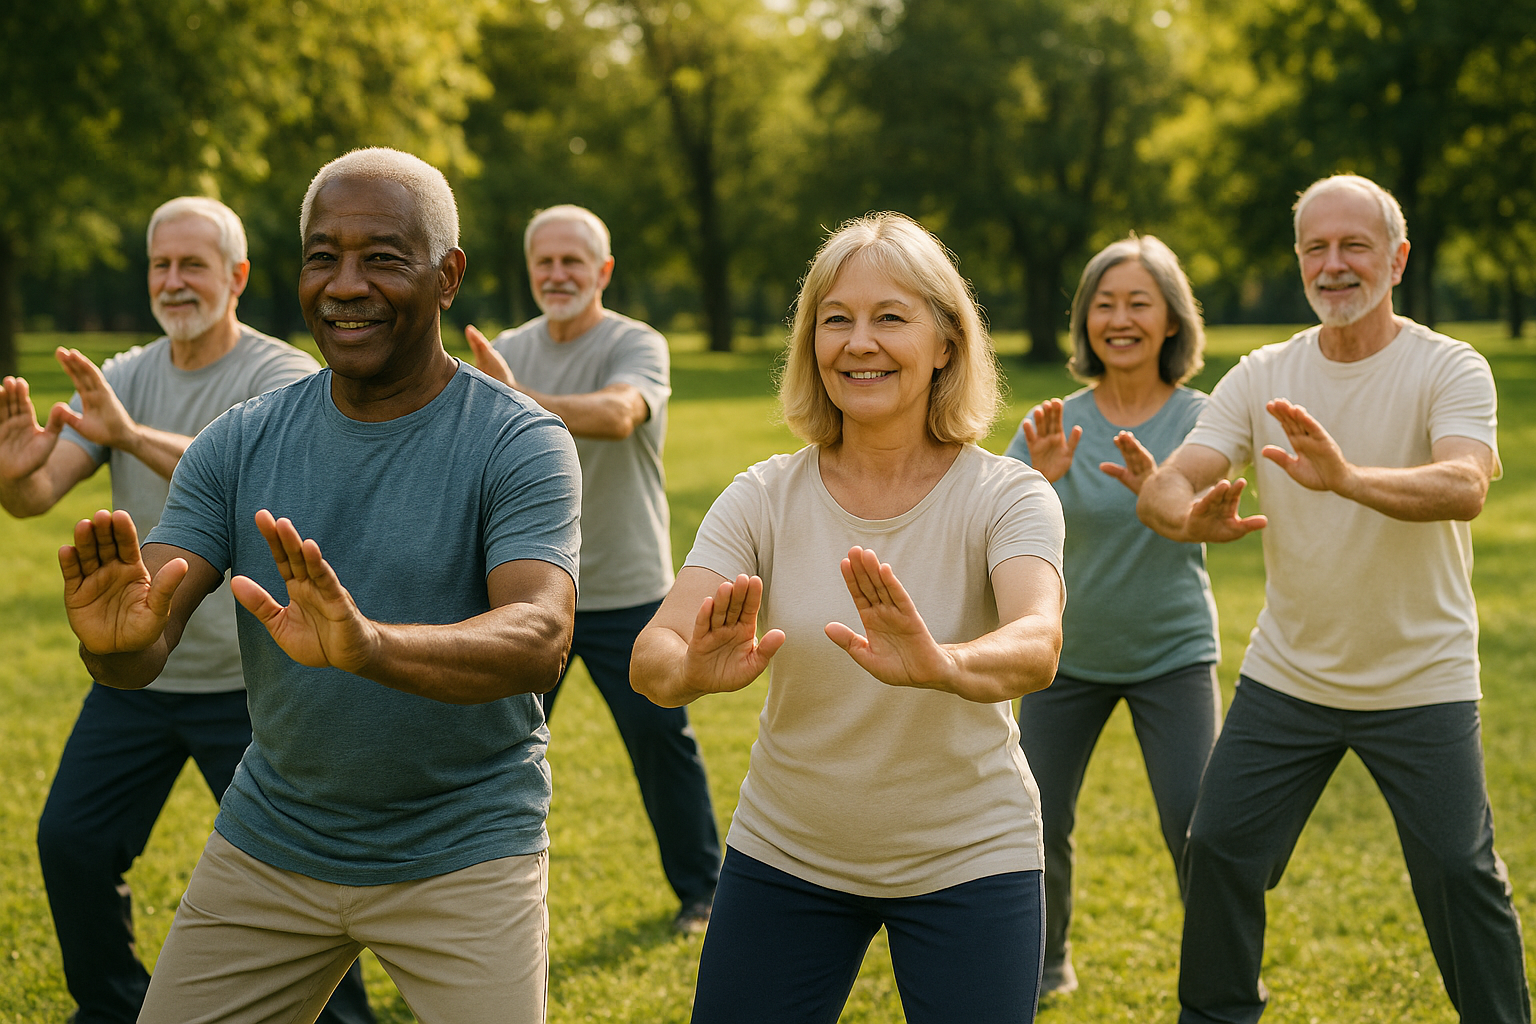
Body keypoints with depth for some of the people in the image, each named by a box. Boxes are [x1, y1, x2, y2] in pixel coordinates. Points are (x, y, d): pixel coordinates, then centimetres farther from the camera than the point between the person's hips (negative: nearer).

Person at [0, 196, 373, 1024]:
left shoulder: (286, 378, -10)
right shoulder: (123, 379, 5)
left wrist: (132, 435, -43)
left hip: (250, 681, -5)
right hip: (136, 672, 5)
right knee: (70, 842, 6)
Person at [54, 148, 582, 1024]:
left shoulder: (521, 443, -13)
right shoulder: (243, 443, -2)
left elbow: (541, 640, -29)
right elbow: (144, 656, -9)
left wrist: (369, 643, -47)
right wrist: (117, 638, -34)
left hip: (463, 856, -3)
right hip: (270, 844, 4)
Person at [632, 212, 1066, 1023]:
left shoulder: (1006, 496, -12)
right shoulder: (766, 498, -6)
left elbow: (1037, 646, -31)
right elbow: (649, 655, -18)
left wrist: (943, 668, -54)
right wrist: (693, 671, -42)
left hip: (967, 860, -2)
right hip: (785, 854, 2)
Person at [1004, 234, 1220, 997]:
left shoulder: (1197, 419, -10)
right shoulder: (1054, 424, -7)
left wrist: (1156, 488, -50)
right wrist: (1039, 477, -38)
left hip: (1172, 653, -2)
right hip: (1069, 650, 2)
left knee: (1196, 827, -10)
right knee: (1037, 822, 3)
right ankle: (1046, 962, 27)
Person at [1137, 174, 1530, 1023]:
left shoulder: (1449, 369, -11)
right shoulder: (1262, 377, -1)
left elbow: (1465, 489, -31)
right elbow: (1161, 489, -12)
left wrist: (1346, 477, -51)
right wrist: (1192, 517, -37)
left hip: (1423, 683, -3)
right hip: (1286, 676, 3)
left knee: (1460, 873, -3)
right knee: (1218, 852, 3)